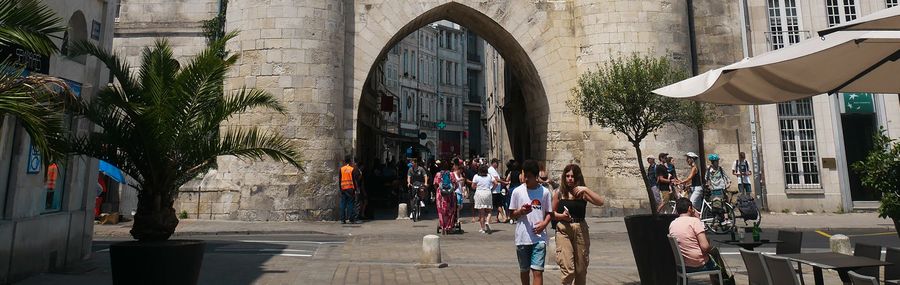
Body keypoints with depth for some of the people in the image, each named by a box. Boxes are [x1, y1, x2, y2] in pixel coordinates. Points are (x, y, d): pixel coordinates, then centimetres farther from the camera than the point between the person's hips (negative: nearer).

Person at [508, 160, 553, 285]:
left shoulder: (545, 192, 0)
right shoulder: (517, 191, 1)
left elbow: (548, 213, 7)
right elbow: (512, 214, 7)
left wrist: (544, 223, -13)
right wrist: (521, 211, -14)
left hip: (539, 238, -1)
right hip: (522, 238, 2)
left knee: (537, 271, -8)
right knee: (524, 270, 16)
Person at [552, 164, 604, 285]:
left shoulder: (582, 193, 1)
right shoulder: (559, 193, 1)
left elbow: (600, 202, -13)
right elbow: (552, 213, 8)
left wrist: (586, 190, -20)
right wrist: (561, 216, -11)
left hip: (581, 230, 2)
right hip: (564, 230, -2)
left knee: (581, 268, 13)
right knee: (567, 269, -10)